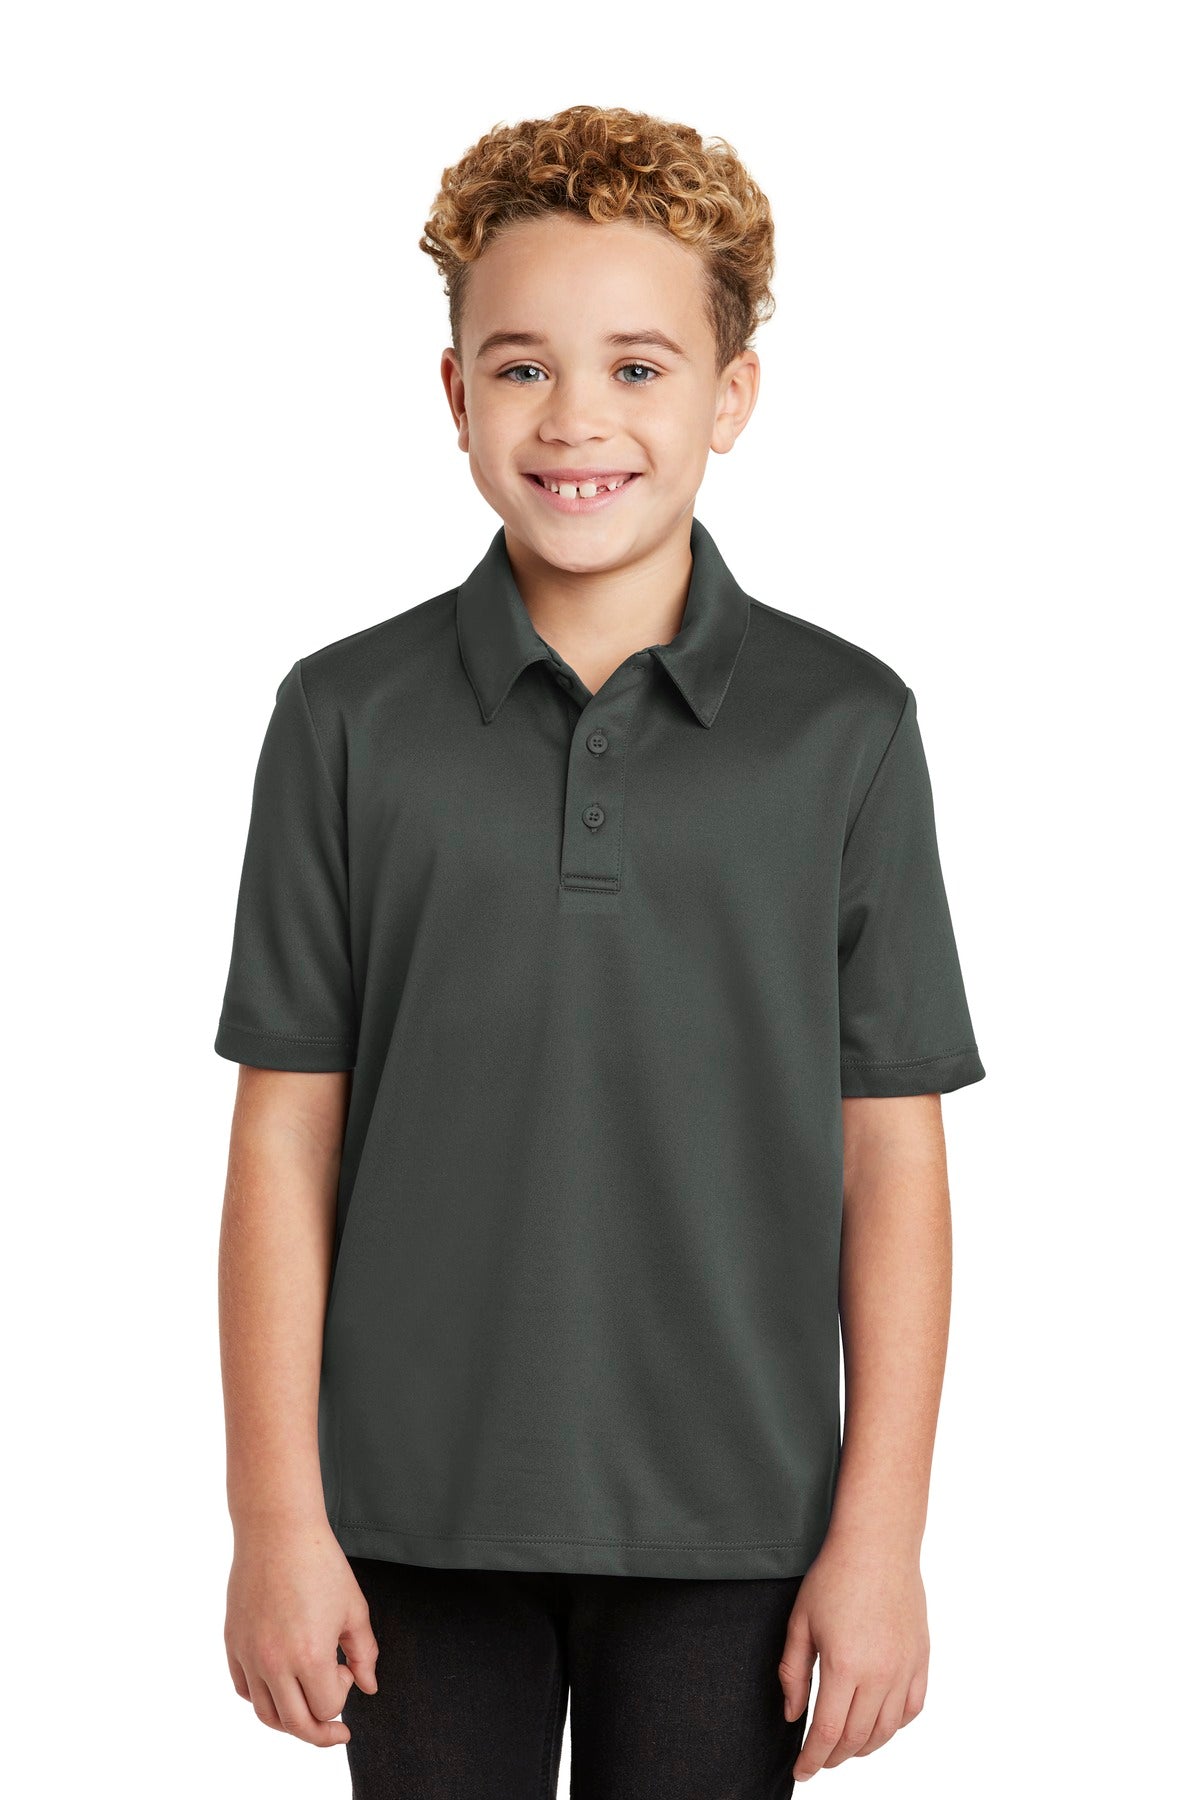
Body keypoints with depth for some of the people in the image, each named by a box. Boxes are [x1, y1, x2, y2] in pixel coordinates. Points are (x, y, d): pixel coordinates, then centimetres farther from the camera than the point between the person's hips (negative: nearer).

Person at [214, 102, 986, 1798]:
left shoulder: (846, 728, -2)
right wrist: (276, 1517, -3)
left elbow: (891, 1159, -1)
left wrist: (882, 1533, -4)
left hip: (728, 1521, 0)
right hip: (421, 1512, 0)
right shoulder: (349, 718, -1)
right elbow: (286, 1136, 0)